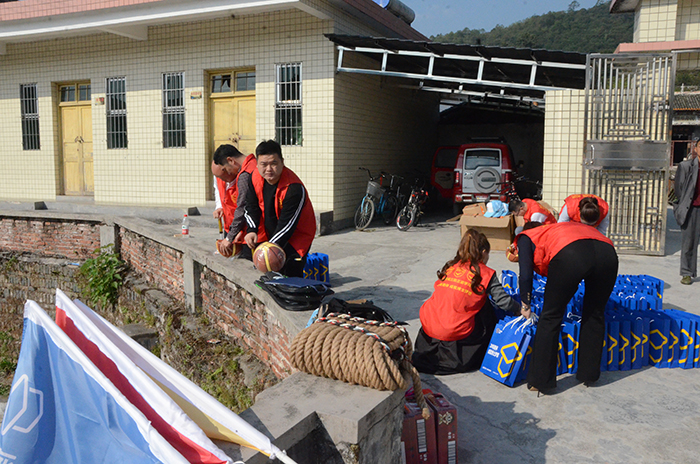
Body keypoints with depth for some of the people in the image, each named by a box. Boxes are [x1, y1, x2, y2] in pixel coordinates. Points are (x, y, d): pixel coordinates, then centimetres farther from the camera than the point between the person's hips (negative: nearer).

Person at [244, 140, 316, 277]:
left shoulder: (294, 188, -30)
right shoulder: (255, 177, -9)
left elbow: (287, 224, -28)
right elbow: (251, 207, 4)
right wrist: (252, 230, -13)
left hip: (296, 236, -6)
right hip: (268, 235, 7)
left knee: (291, 276, -16)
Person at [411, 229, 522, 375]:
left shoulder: (450, 267, 12)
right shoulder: (485, 273, 0)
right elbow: (503, 301, -2)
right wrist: (521, 310, 18)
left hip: (428, 327, 5)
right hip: (455, 333, -4)